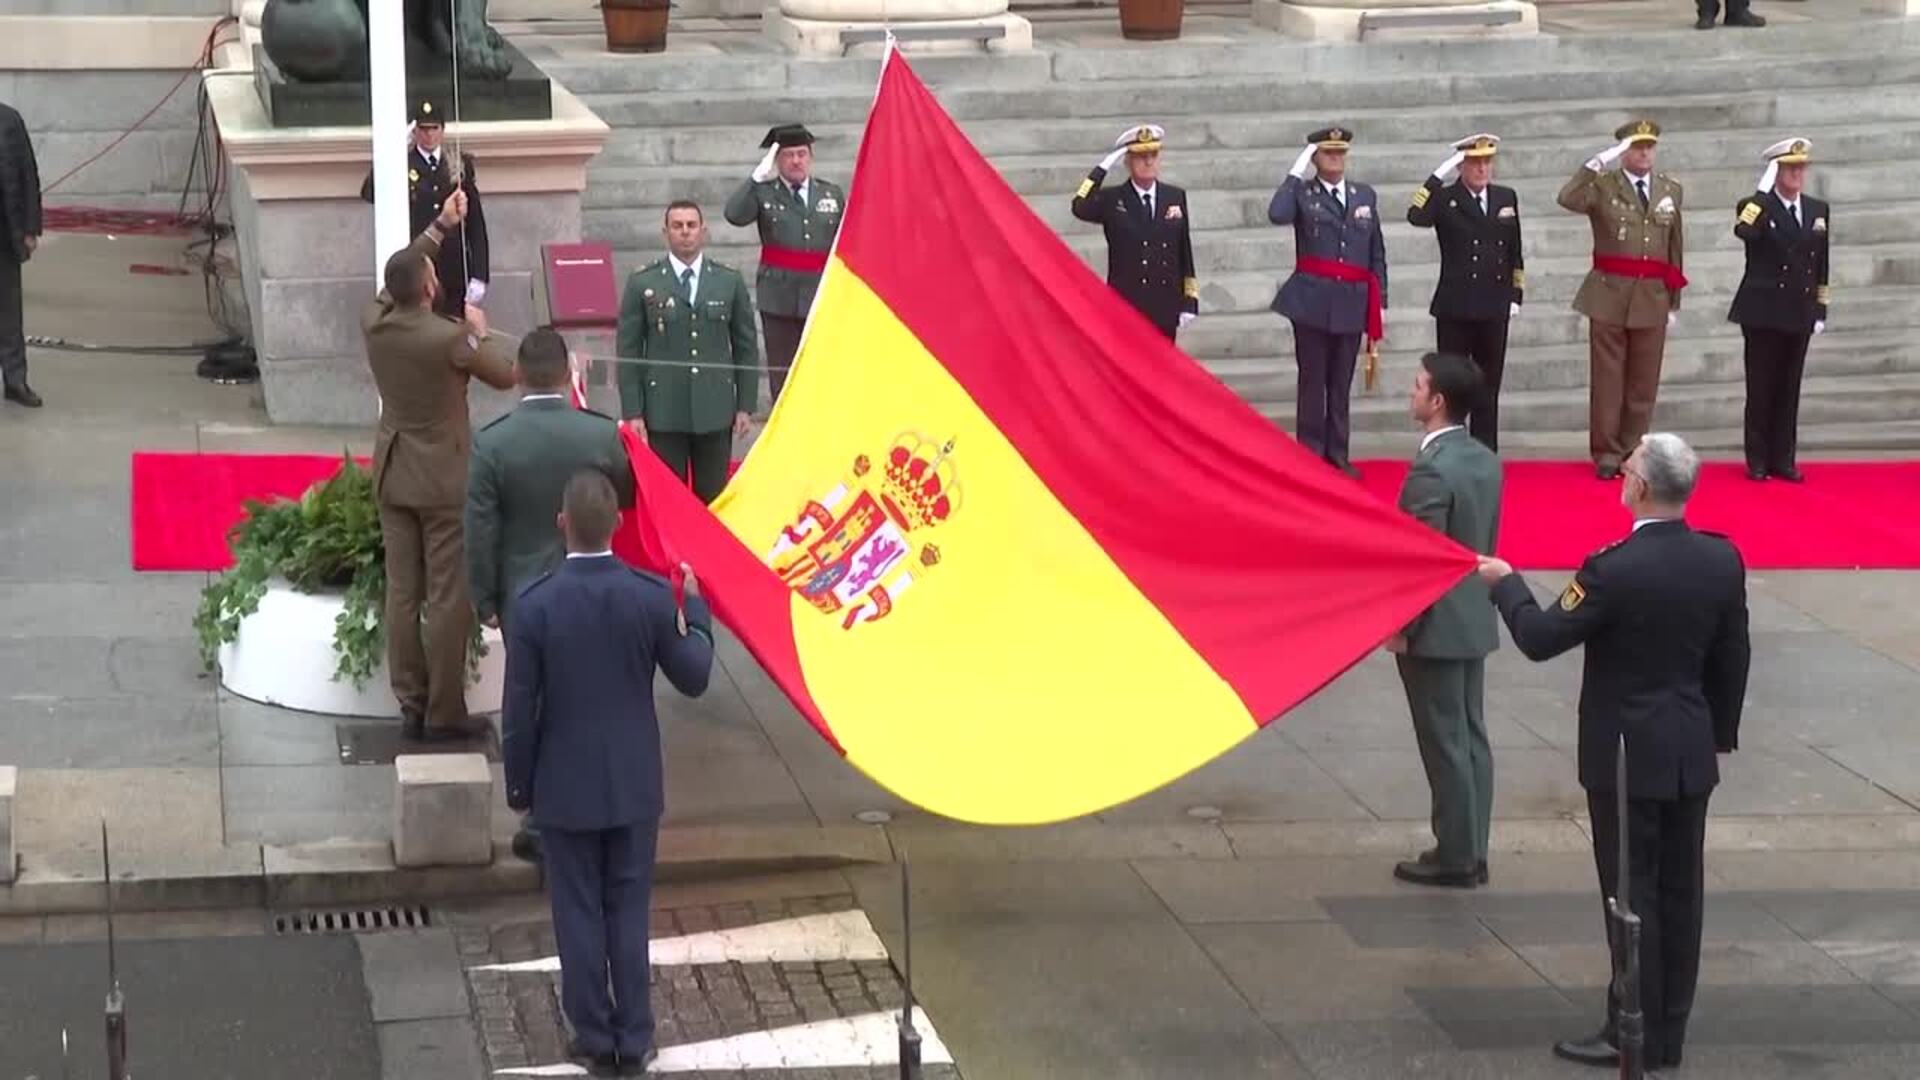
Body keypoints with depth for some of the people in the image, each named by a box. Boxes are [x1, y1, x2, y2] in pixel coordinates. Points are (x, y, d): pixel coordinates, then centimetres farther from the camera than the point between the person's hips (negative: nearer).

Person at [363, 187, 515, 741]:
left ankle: (411, 705, 14)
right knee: (450, 597, 1)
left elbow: (398, 278, 16)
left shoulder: (374, 322, -5)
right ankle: (444, 712, 3)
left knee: (402, 593, 9)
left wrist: (440, 227, 18)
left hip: (392, 474, 6)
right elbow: (505, 375, -6)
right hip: (443, 478, -6)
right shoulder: (450, 337, -21)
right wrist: (480, 331, 9)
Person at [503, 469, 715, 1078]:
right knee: (629, 912, 13)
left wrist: (519, 785, 3)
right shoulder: (651, 596, -14)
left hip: (565, 788, -1)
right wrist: (695, 607, 14)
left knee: (579, 915, 10)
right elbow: (694, 678, -2)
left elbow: (519, 709, -11)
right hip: (634, 784, 2)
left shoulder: (535, 605, -17)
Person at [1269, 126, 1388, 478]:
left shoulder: (1365, 195, 13)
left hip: (1352, 304, 3)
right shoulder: (1302, 194, 2)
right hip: (1313, 301, -3)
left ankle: (1337, 455, 14)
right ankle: (1310, 454, 4)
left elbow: (1377, 253, 15)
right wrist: (1295, 174, -12)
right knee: (1313, 380, 0)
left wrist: (1379, 300, 9)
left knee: (1341, 383, 8)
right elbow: (1277, 215, -22)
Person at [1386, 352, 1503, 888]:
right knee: (1470, 738, 13)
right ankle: (1470, 851, 20)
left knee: (1445, 744, 0)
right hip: (1474, 619, 9)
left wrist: (1399, 627, -12)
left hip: (1435, 627, -9)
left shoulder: (1431, 471, -22)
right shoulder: (1485, 461, 5)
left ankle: (1455, 856, 7)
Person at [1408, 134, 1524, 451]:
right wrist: (1438, 177, -23)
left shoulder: (1506, 198, 10)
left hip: (1494, 309, 4)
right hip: (1455, 308, -4)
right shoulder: (1445, 199, -3)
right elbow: (1416, 218, -24)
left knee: (1488, 389, 10)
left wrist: (1516, 295, 10)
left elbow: (1514, 251, 14)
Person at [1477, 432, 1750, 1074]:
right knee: (1679, 890, 11)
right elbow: (1732, 659, 7)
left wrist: (1505, 583, 4)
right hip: (1692, 755, 6)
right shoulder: (1723, 561, -3)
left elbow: (1540, 639, -13)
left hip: (1627, 756, -6)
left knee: (1631, 894, 2)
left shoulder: (1614, 569, -21)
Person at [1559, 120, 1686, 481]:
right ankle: (1606, 453, 6)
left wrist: (1674, 301, 14)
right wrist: (1598, 162, -24)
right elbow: (1568, 199, -21)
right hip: (1610, 295, -3)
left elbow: (1675, 248, 14)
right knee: (1607, 379, 0)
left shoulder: (1670, 189, 11)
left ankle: (1633, 452, 13)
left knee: (1643, 382, 5)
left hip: (1653, 299, 3)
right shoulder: (1603, 184, 0)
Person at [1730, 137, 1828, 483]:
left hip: (1799, 314, 4)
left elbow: (1821, 264, 14)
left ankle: (1783, 460, 13)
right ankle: (1758, 461, 7)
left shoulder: (1818, 209, 10)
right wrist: (1764, 191, -26)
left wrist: (1821, 311, 11)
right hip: (1763, 312, -4)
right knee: (1761, 388, 0)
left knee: (1789, 389, 8)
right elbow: (1743, 231, -30)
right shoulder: (1756, 206, -5)